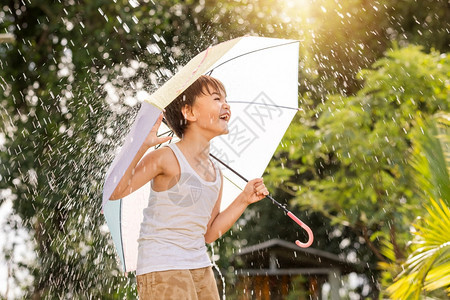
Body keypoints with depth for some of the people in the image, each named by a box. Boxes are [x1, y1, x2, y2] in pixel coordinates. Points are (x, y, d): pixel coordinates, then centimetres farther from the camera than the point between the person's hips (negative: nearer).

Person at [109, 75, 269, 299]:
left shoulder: (216, 174, 9)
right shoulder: (167, 158, -11)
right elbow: (114, 191, -22)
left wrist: (243, 200, 8)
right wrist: (141, 146, -29)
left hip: (202, 267, 8)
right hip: (162, 269, -7)